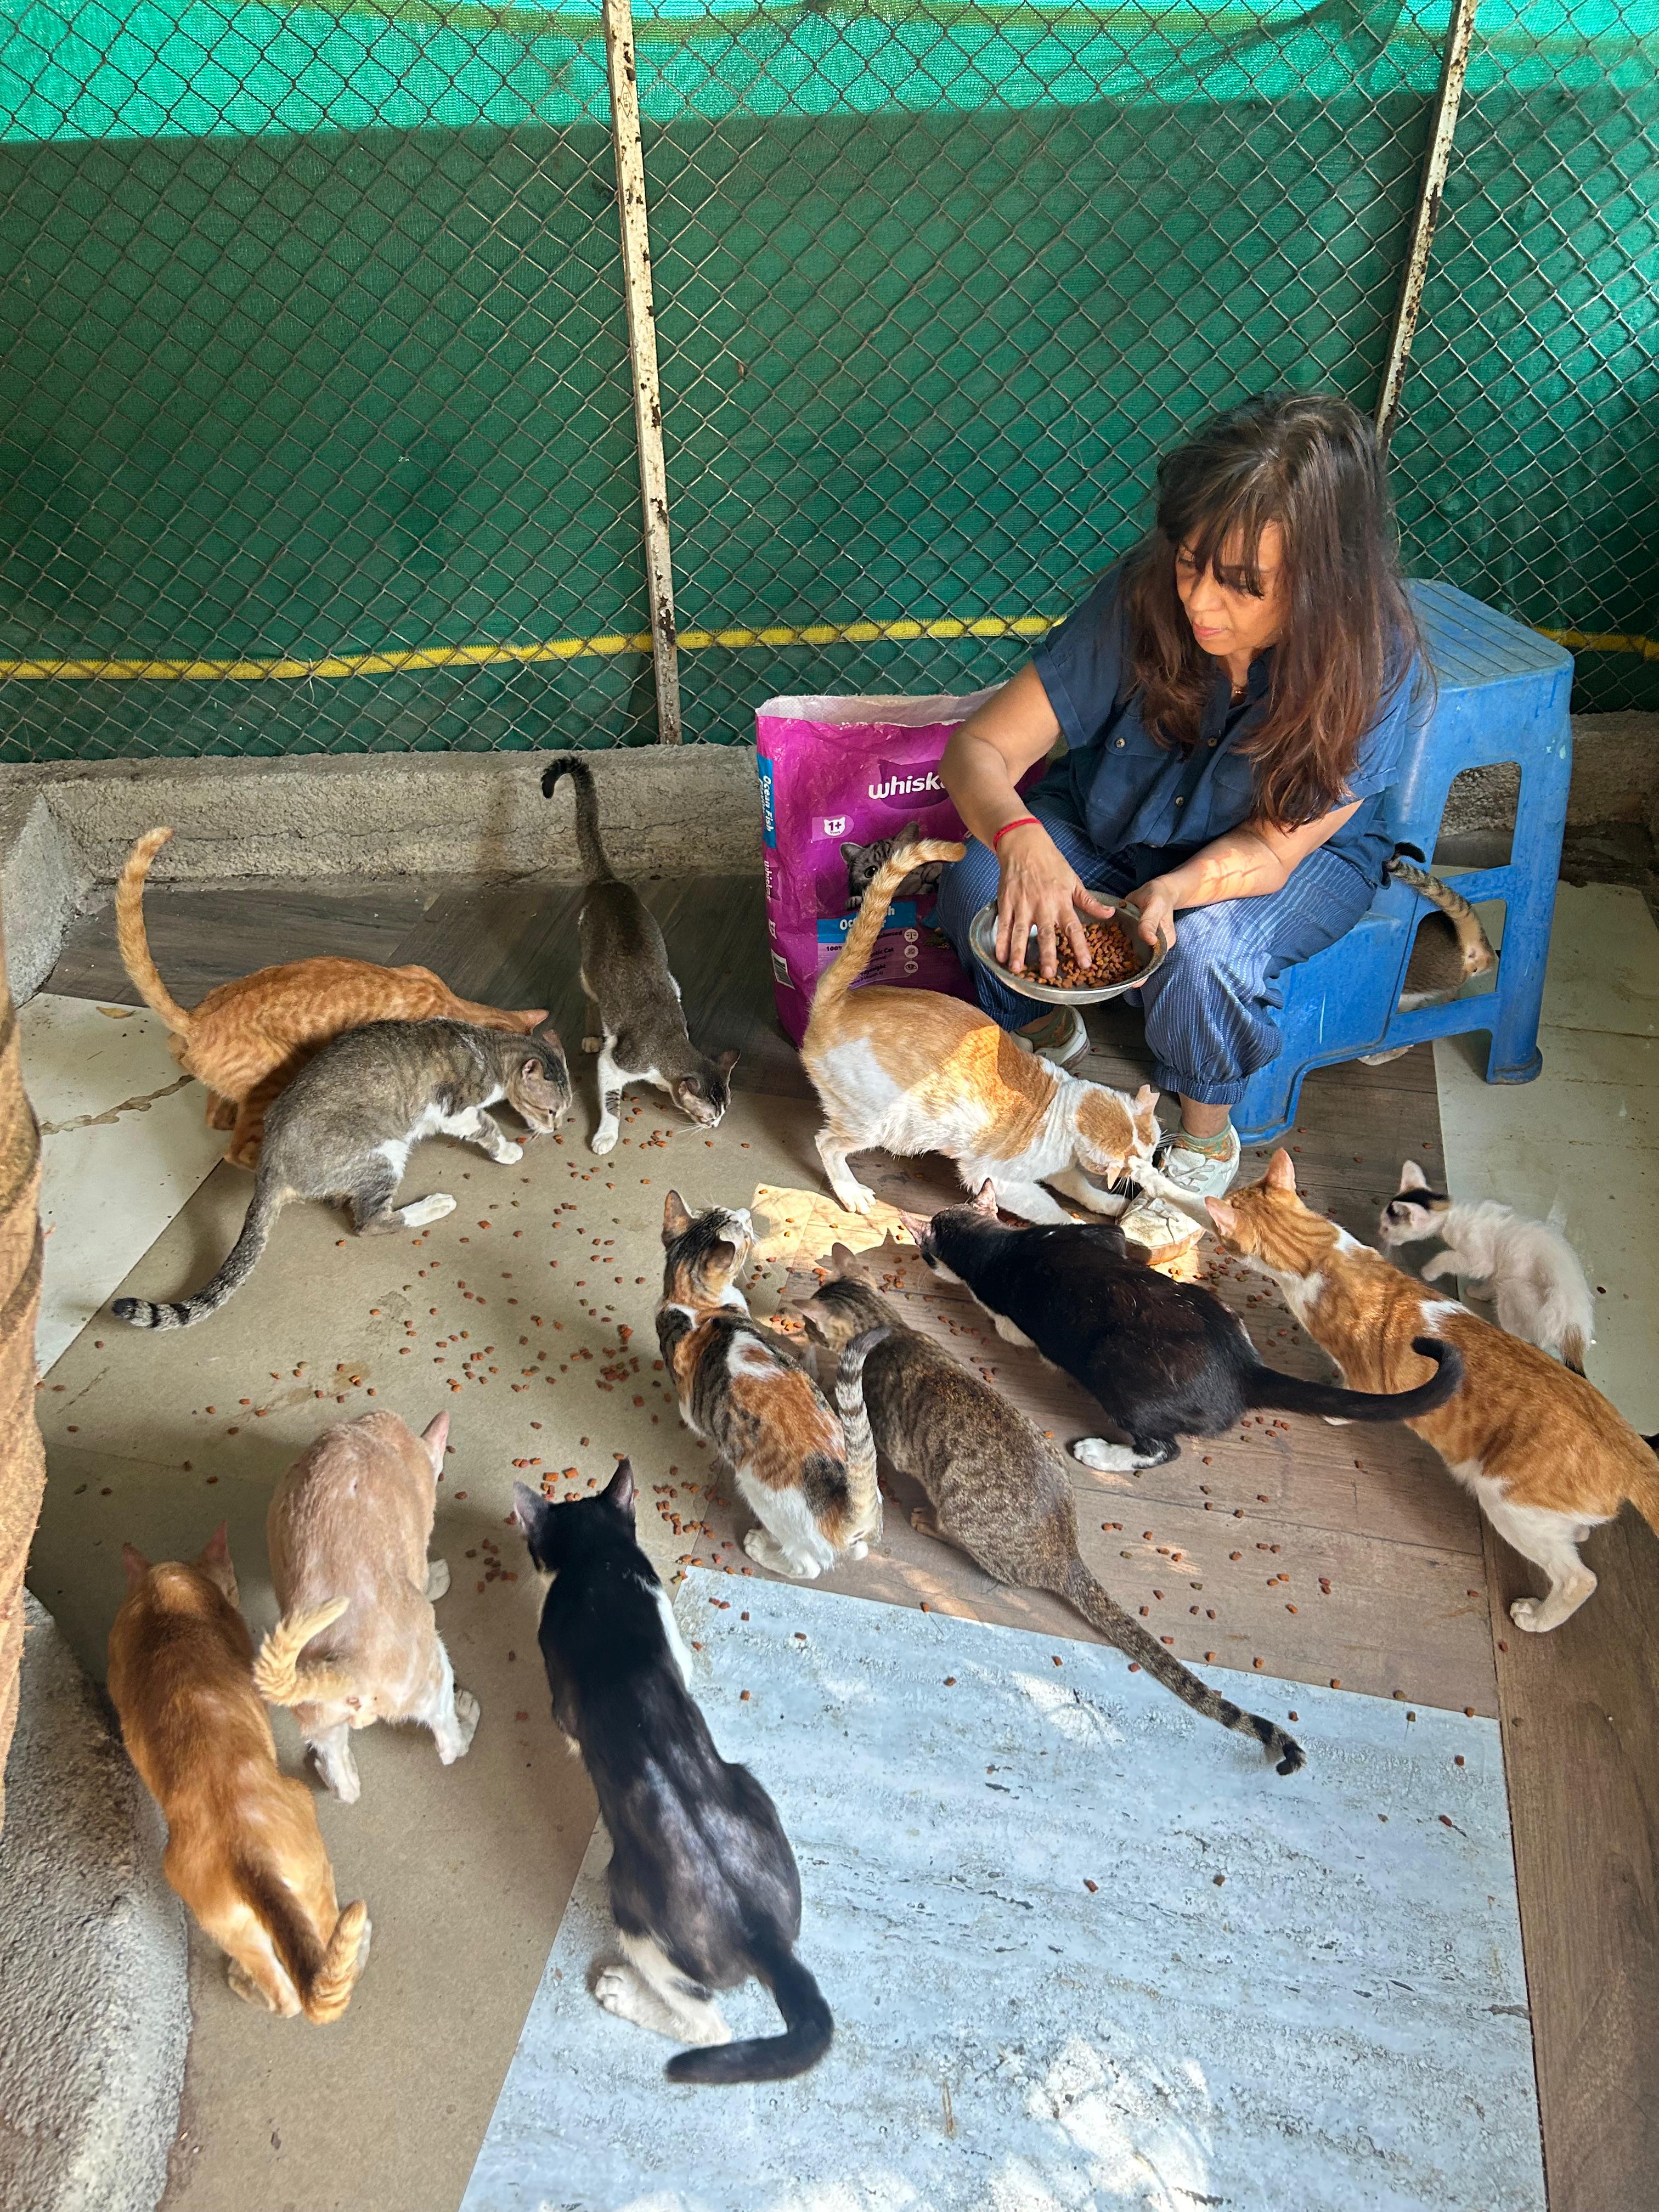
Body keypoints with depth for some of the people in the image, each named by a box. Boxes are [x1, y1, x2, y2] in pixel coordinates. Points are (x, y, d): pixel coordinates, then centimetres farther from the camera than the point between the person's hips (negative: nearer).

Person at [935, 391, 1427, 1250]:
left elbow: (1275, 845, -25)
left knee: (1204, 953, -34)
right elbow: (978, 747, -26)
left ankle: (1205, 1135, -1)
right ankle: (1049, 1032, 10)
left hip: (1296, 854, -2)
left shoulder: (1374, 663, -29)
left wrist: (1174, 889, -47)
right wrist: (1020, 838, -49)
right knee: (976, 887, -24)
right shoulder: (1142, 597, -27)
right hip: (1112, 824, 2)